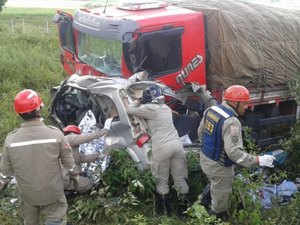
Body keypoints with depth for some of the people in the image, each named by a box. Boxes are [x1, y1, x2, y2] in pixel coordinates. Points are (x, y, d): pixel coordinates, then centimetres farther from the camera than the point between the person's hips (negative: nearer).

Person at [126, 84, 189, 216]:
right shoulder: (166, 108, 20)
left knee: (162, 180, 10)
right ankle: (184, 208, 16)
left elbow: (129, 110, 7)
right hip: (177, 144, 6)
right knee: (180, 178, 12)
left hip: (162, 147, -6)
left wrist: (137, 101, 23)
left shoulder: (149, 108, -2)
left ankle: (166, 210, 18)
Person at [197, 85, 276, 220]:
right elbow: (233, 152, -34)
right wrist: (258, 161, -30)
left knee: (215, 189, 32)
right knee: (221, 197, 14)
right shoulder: (231, 122, -30)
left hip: (205, 158, 9)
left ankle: (214, 211, 52)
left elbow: (201, 132, 10)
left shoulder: (210, 110, -3)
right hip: (219, 166, -9)